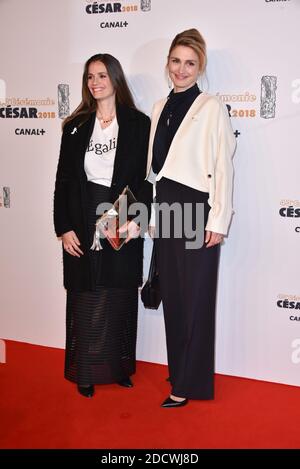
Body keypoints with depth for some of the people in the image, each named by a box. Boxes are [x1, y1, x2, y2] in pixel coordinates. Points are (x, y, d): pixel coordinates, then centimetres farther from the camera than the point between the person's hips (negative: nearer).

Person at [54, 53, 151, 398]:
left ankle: (119, 367, 24)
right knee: (85, 300, 6)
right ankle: (86, 372, 19)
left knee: (120, 299, 9)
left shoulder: (138, 124, 2)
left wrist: (137, 219, -15)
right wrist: (64, 228, -2)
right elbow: (63, 180, 5)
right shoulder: (76, 127, 7)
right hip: (83, 224, 1)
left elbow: (146, 177, -2)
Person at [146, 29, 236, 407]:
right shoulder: (160, 108, 13)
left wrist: (217, 221, -14)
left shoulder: (212, 107, -6)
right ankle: (178, 370, 27)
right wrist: (153, 214, 13)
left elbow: (223, 167, -10)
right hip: (165, 209, 7)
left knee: (195, 297, 1)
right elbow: (155, 166, 14)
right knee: (172, 295, 12)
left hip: (196, 210, -6)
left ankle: (190, 384, 12)